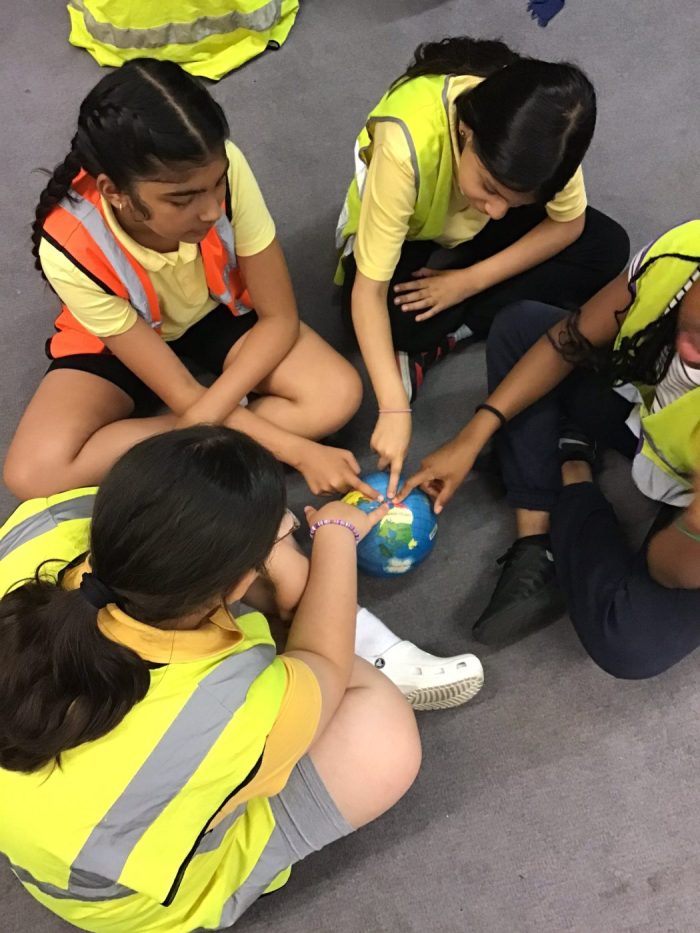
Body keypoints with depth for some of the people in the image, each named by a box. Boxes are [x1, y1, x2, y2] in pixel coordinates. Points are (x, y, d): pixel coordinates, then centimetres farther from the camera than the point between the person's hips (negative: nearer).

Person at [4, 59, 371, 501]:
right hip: (118, 336, -1)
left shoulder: (221, 169, -33)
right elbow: (182, 396, -27)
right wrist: (299, 452, -31)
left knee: (338, 395, -22)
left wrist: (204, 416, -31)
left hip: (219, 309, 2)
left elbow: (280, 317, -20)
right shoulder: (71, 250, -35)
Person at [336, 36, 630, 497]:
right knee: (399, 321, -37)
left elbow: (567, 223, -14)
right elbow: (368, 291, -37)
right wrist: (394, 408, -43)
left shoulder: (541, 127, -29)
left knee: (609, 247, -16)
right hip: (402, 232, -4)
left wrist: (470, 280, -25)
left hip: (471, 227, 5)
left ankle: (448, 339, -15)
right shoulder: (407, 144, -40)